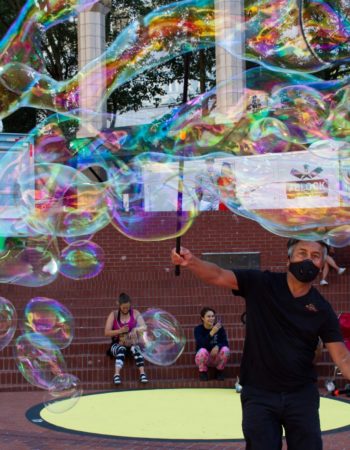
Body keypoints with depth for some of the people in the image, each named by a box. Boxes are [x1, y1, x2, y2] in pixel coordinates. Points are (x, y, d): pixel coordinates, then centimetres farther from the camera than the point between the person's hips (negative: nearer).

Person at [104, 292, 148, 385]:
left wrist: (136, 330, -25)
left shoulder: (135, 313, 3)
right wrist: (120, 331, -21)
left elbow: (144, 327, -4)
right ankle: (117, 374, -47)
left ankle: (142, 373, -44)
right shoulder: (113, 315, 0)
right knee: (121, 349, -36)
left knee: (135, 348, -34)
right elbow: (107, 332, -5)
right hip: (117, 344, -1)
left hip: (132, 343, 1)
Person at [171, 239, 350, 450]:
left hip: (302, 395, 2)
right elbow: (218, 276, -13)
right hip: (259, 394, -2)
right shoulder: (262, 284, -4)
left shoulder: (322, 309, 0)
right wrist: (192, 261, -33)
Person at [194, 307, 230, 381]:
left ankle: (220, 371, -3)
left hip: (216, 358, 2)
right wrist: (212, 333, -40)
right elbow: (201, 345, -28)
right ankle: (203, 372, -6)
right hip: (204, 358, -2)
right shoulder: (198, 329, -12)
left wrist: (217, 346, -35)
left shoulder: (220, 328, -6)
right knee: (203, 351, -35)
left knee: (225, 350, -28)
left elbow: (225, 343, -13)